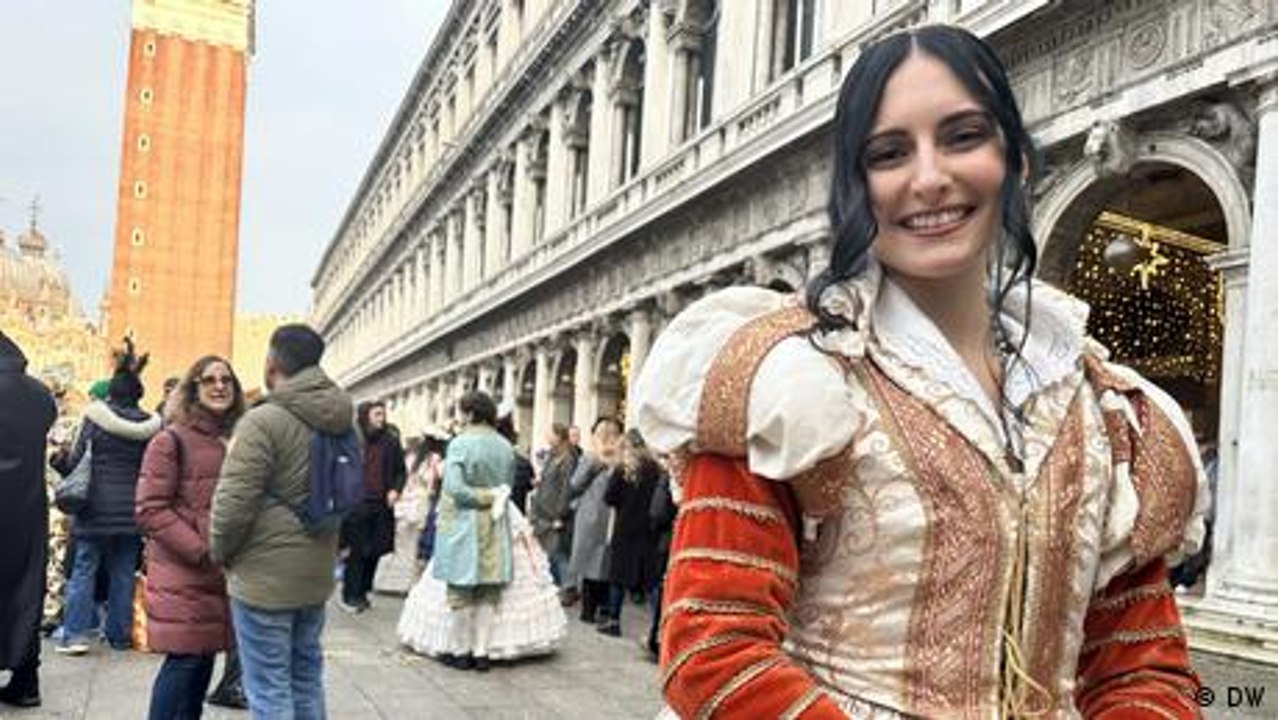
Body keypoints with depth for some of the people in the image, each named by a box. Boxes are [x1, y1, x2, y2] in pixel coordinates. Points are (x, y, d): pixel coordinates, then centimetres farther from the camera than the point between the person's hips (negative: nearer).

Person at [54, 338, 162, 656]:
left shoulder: (95, 416, -6)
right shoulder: (150, 425, 0)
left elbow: (74, 459, -2)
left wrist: (59, 460, 17)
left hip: (96, 506, -2)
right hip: (131, 509, 2)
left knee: (83, 569, 7)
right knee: (123, 573, 10)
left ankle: (75, 634, 5)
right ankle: (119, 634, 16)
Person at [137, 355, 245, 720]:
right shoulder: (171, 441, -7)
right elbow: (151, 510, -12)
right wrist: (201, 551, -17)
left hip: (220, 576, 6)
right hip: (181, 575, -6)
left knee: (203, 660, 11)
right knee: (183, 660, -5)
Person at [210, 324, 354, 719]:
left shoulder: (263, 421, -17)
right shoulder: (343, 421, 6)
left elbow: (233, 501, -18)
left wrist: (220, 552, -1)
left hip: (265, 576, -7)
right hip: (317, 572, 7)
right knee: (307, 678, 19)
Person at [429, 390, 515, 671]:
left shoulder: (460, 443, -12)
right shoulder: (505, 447, 3)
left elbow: (455, 488, -17)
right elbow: (510, 486, 9)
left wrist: (487, 496, -7)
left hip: (464, 522, -4)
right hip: (495, 525, 5)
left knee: (462, 590, 4)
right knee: (488, 592, 8)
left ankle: (460, 650, 12)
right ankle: (481, 651, 11)